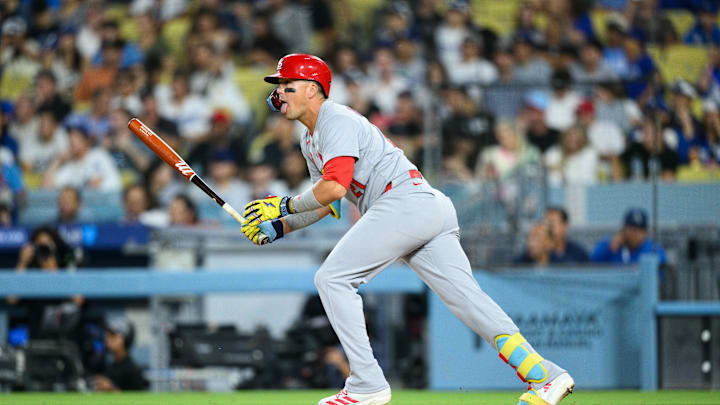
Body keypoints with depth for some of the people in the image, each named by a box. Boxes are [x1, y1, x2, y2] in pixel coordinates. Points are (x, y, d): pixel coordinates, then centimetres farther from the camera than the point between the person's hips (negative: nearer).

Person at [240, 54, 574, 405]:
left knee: (332, 278, -9)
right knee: (468, 299, 0)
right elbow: (324, 204, 31)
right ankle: (546, 375, -9)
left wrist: (285, 205, -5)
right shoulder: (310, 141, 27)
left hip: (406, 202, -10)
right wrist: (280, 226, 18)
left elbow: (334, 188, -16)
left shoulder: (336, 120, -5)